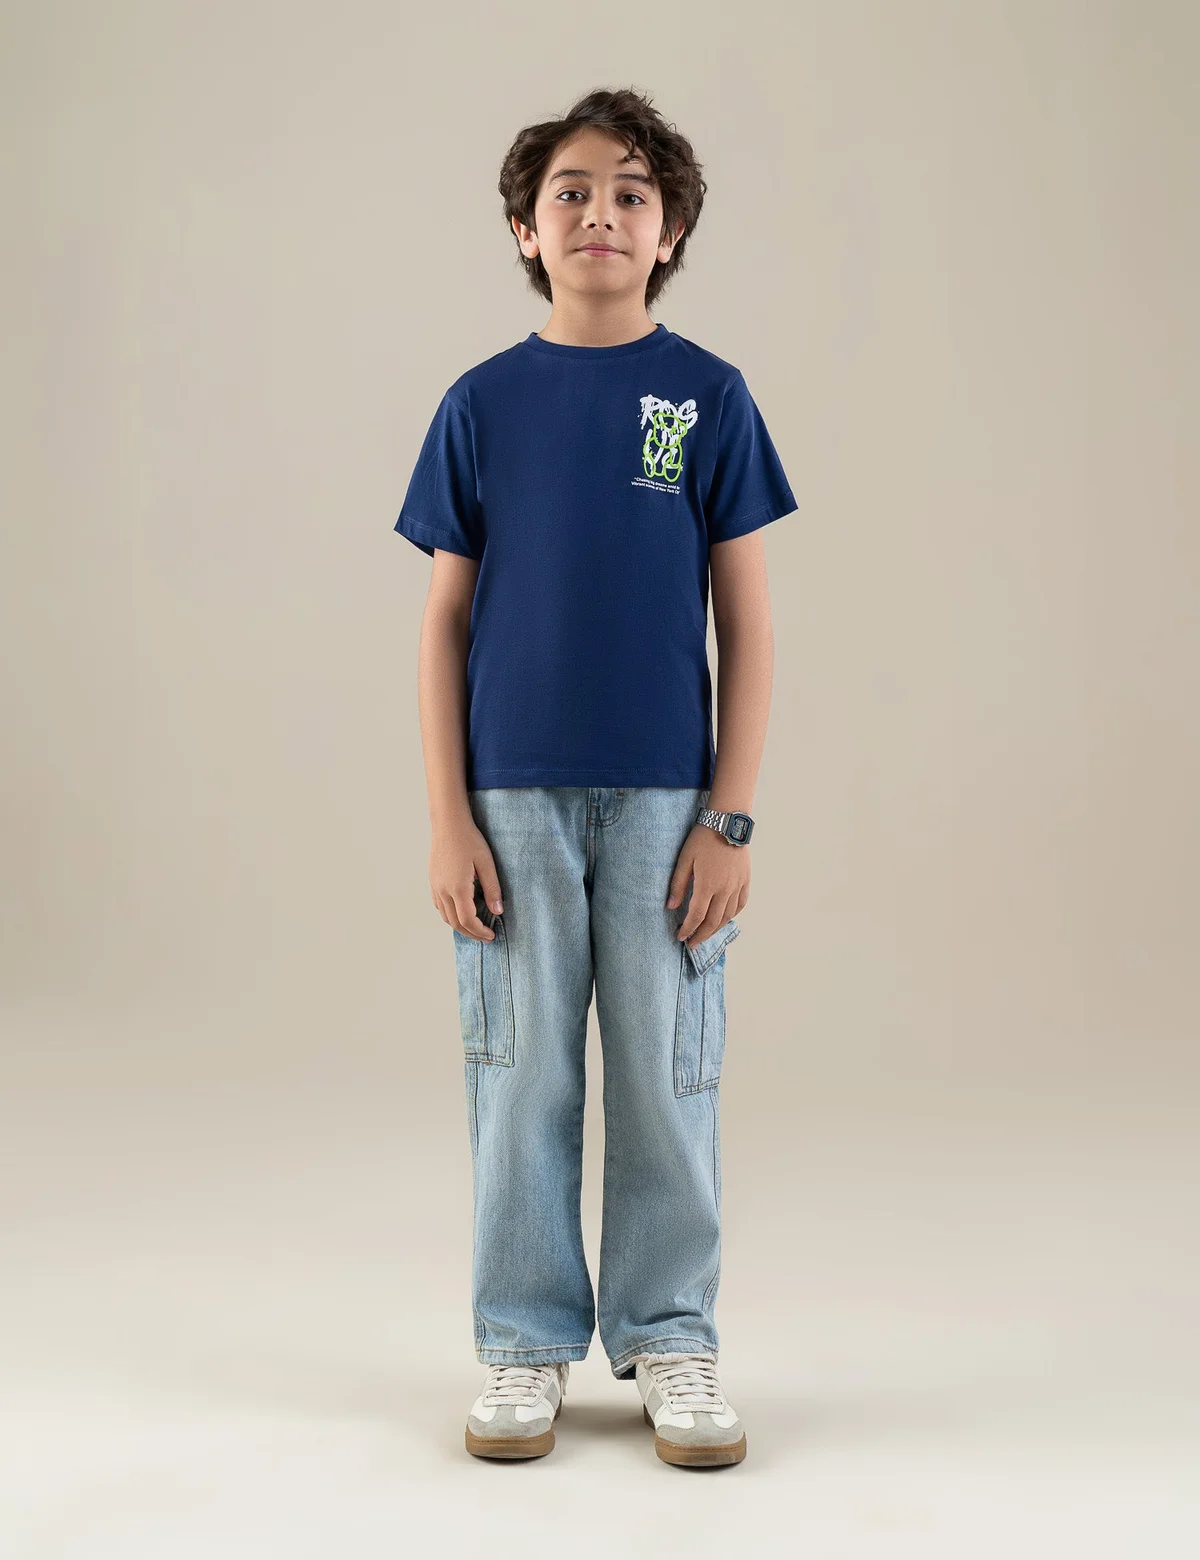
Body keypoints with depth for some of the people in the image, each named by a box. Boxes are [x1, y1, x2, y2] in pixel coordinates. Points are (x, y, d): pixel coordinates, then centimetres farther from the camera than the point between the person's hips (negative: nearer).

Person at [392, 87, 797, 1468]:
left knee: (668, 1077, 6)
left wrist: (731, 820, -5)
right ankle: (524, 1342, 23)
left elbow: (745, 624, 1)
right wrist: (448, 821, -2)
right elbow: (446, 622, 4)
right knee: (521, 1078, 7)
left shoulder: (709, 397, 2)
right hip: (515, 797, 1)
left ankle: (669, 1339, 23)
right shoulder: (482, 405, 4)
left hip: (665, 798, 0)